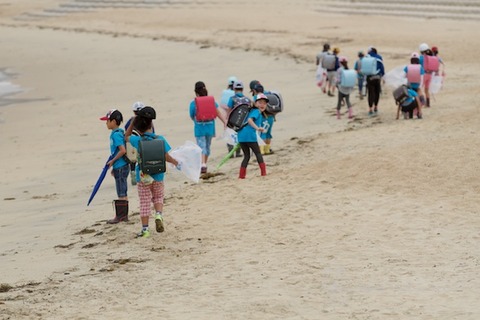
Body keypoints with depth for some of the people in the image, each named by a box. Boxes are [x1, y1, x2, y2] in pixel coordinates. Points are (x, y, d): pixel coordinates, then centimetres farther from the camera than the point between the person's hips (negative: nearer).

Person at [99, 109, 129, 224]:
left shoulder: (116, 134, -16)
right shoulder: (120, 133, 13)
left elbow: (123, 150, -25)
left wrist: (112, 161, -15)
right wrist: (114, 166, 22)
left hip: (120, 167, -9)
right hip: (121, 167, 9)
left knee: (121, 193, -3)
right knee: (123, 192, 13)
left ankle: (120, 216, 2)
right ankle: (124, 215, 18)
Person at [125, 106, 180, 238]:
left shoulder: (137, 140, -10)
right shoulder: (160, 139, -9)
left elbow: (126, 136, 11)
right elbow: (166, 157, -8)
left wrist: (133, 121, 7)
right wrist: (176, 163, 11)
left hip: (142, 176, -1)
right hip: (158, 176, 1)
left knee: (145, 203, 7)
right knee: (158, 197, 22)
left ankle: (145, 229, 9)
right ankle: (159, 215, -5)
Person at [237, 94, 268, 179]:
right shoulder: (257, 112, -2)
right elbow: (249, 120, -21)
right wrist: (257, 128, -33)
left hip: (241, 135, 8)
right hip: (249, 135, -8)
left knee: (246, 156, 13)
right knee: (258, 153, 5)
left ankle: (241, 175, 6)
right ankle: (263, 172, 1)